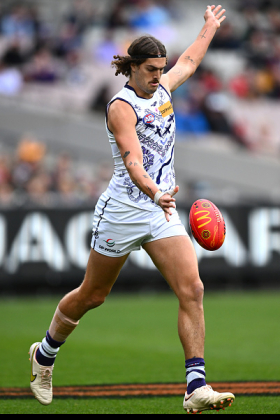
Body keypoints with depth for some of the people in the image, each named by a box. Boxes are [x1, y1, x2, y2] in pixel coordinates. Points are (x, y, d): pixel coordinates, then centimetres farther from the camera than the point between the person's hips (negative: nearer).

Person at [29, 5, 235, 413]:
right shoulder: (122, 106, -14)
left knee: (192, 290, -13)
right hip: (123, 211, -6)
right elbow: (132, 158, -30)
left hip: (162, 211, 6)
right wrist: (154, 191, -47)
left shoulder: (161, 89, 9)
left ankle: (196, 389, -18)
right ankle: (44, 354, 36)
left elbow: (188, 61, 32)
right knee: (92, 295, 9)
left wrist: (210, 27, 44)